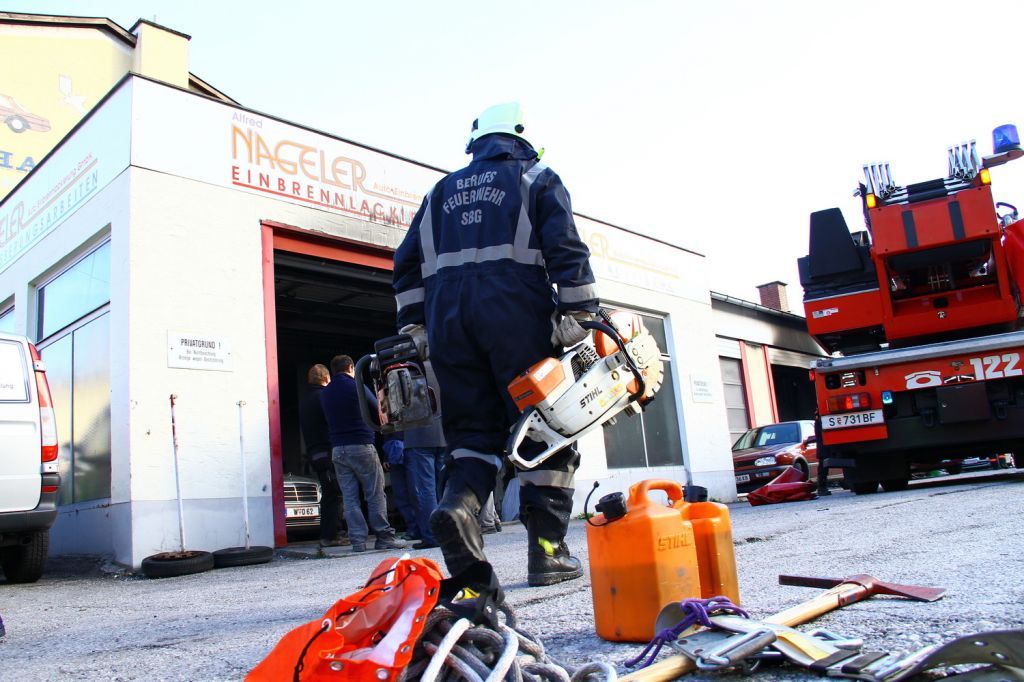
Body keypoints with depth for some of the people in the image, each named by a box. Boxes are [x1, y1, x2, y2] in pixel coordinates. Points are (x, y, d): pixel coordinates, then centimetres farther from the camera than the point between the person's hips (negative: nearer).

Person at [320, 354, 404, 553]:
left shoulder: (325, 393, 11)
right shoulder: (356, 386, -6)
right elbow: (377, 409, 2)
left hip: (337, 450, 5)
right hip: (361, 447, -5)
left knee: (349, 498, 5)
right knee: (376, 494, 0)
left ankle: (358, 540, 1)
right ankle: (384, 538, -1)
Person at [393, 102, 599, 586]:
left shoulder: (442, 191, 25)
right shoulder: (537, 178, 14)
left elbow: (408, 262, 19)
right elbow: (566, 249, -2)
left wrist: (414, 329, 18)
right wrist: (579, 315, -6)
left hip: (448, 318, 4)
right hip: (516, 314, -3)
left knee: (474, 429, 9)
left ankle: (458, 502, -19)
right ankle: (547, 551, 0)